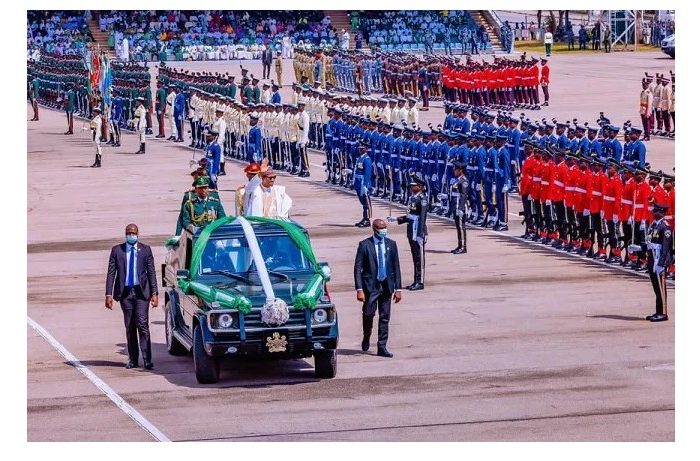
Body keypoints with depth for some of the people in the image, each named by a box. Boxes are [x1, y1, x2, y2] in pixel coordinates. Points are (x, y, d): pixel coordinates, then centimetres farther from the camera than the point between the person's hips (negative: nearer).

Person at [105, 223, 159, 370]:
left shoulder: (145, 250, 4)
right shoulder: (117, 250, 4)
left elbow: (151, 272, 4)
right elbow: (111, 273, 2)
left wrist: (154, 293, -3)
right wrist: (108, 294, -5)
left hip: (141, 292, -1)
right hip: (125, 292, 1)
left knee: (142, 324, -10)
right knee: (130, 327, 7)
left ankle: (147, 360, -11)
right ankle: (133, 359, 15)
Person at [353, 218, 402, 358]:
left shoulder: (391, 244, 6)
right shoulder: (364, 245, -5)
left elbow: (396, 267, 8)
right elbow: (358, 268, -6)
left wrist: (398, 288, 4)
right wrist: (359, 289, -14)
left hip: (386, 285, 3)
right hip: (371, 285, -3)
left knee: (385, 317, 4)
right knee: (369, 313, -10)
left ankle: (382, 347, 10)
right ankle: (366, 338, 18)